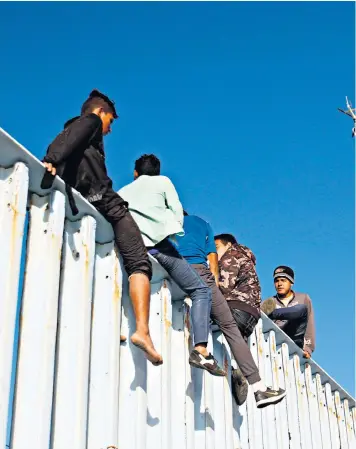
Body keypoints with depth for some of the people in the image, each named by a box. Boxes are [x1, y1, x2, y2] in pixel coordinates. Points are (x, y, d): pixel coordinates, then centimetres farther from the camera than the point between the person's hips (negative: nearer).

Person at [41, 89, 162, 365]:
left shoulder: (69, 130, 31)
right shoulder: (91, 121, 10)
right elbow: (67, 141, -12)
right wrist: (53, 160, -29)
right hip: (104, 202, -8)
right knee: (138, 263, -10)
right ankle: (143, 330, -24)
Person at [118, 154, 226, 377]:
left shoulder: (122, 192, 28)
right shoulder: (162, 181, 20)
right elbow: (178, 212, 10)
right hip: (160, 244, -4)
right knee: (201, 291, 0)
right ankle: (201, 349, -18)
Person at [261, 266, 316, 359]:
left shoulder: (303, 298, 16)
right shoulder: (267, 304, 18)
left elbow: (310, 326, 5)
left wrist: (308, 349, -8)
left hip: (294, 342, -1)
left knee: (301, 309, -23)